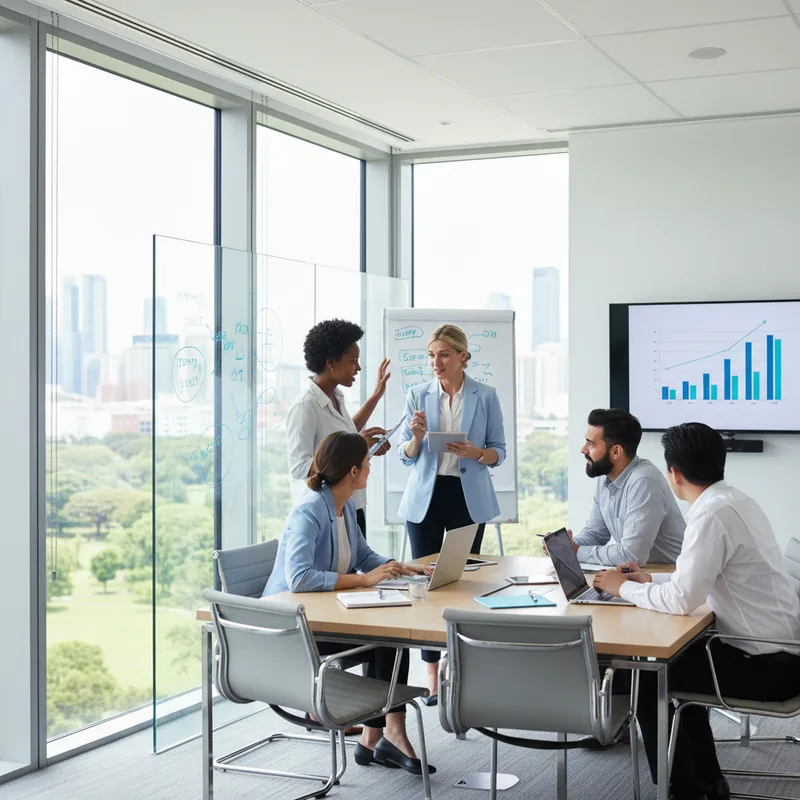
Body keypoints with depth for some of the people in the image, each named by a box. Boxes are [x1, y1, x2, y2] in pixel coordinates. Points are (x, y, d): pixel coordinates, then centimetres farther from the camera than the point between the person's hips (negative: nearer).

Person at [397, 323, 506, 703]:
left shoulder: (485, 396, 0)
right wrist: (417, 437, -17)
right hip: (426, 496, 1)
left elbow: (499, 451, 3)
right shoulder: (417, 395, 3)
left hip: (468, 497, -1)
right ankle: (432, 673, 8)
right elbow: (406, 455, 4)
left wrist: (477, 453, -18)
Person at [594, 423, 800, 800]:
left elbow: (682, 600, -25)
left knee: (647, 680, 2)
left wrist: (625, 588, -9)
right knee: (678, 661, 26)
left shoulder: (712, 515, -22)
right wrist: (651, 579, 15)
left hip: (767, 664, -9)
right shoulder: (734, 500, 7)